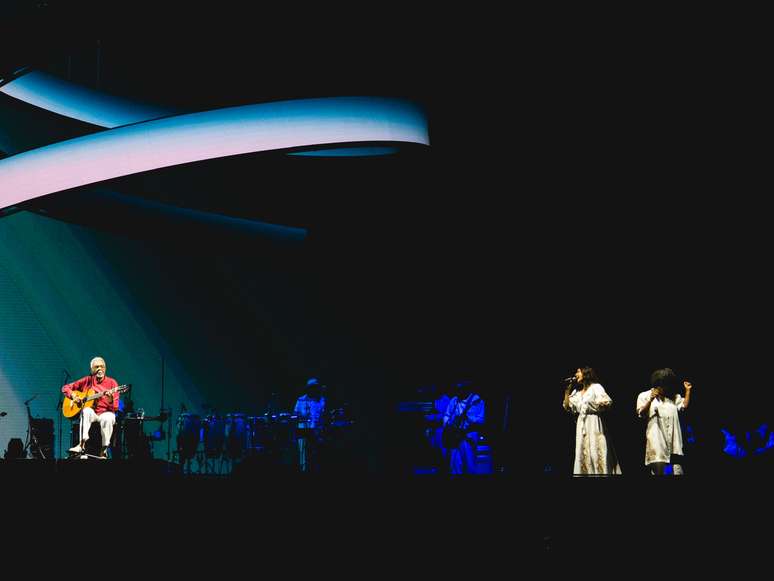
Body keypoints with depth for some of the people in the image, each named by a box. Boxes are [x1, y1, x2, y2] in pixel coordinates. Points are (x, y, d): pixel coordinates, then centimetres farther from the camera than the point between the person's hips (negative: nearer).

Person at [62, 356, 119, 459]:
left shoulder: (111, 382, 3)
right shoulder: (87, 381, 9)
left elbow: (115, 408, -4)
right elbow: (65, 388, 15)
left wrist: (111, 401, -27)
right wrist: (73, 395, -6)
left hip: (105, 413, -1)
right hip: (91, 413, 1)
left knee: (107, 419, -38)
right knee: (86, 411, -35)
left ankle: (104, 450, -28)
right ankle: (82, 445, -45)